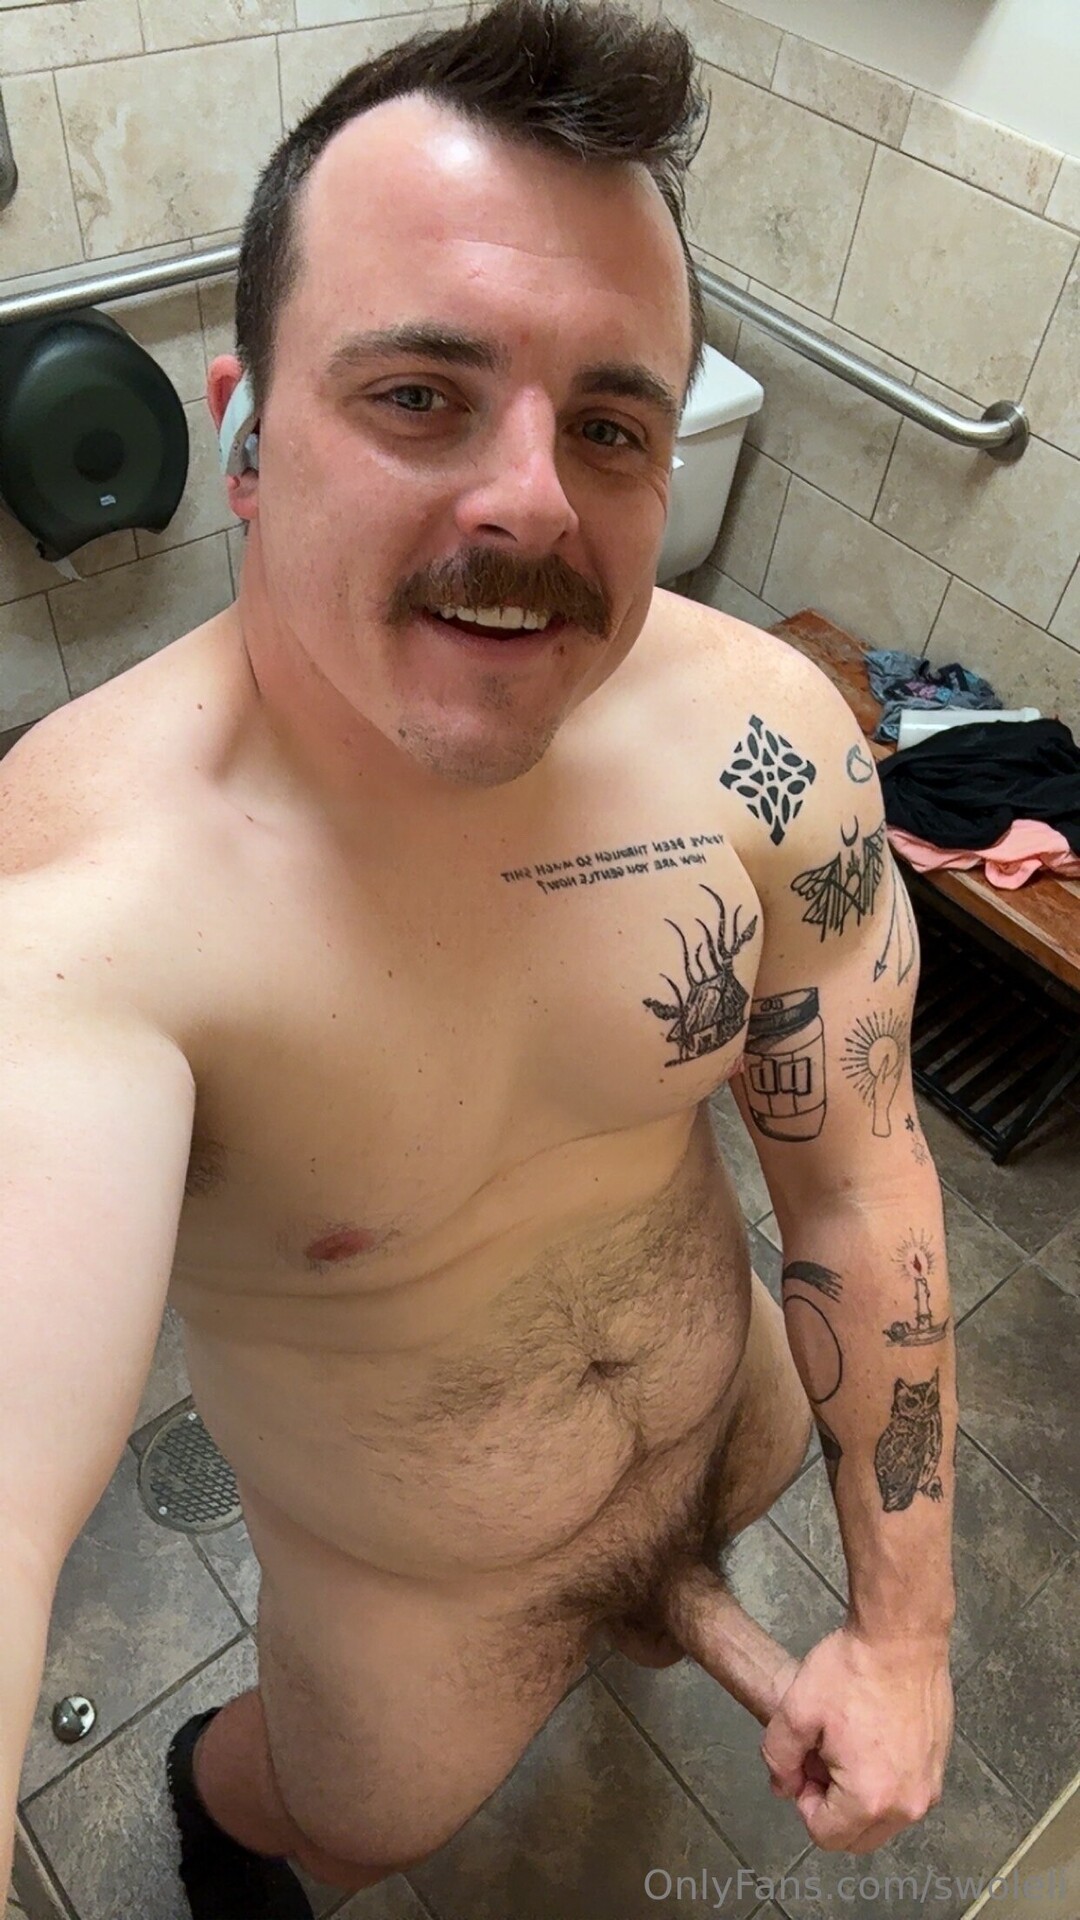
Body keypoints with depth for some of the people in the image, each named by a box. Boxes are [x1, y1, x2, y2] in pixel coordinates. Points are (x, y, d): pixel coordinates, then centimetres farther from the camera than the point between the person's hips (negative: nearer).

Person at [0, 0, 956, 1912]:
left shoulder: (762, 739, -26)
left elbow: (858, 1187, -16)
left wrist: (901, 1632, -8)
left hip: (720, 1427, 3)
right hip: (414, 1592, -2)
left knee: (686, 1549, 37)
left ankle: (668, 1607, 78)